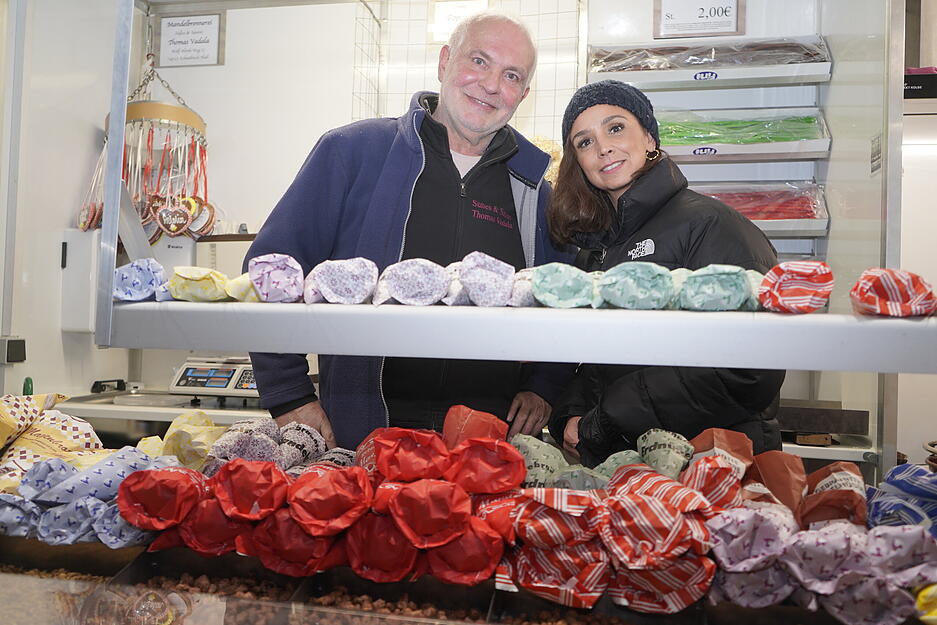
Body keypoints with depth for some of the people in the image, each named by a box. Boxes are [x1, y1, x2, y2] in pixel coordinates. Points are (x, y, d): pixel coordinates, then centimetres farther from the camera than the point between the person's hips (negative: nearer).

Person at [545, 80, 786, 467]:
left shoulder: (707, 224, -4)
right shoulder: (594, 247, 18)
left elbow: (749, 370, -13)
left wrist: (600, 424, -10)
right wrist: (571, 416, -1)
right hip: (611, 462, 6)